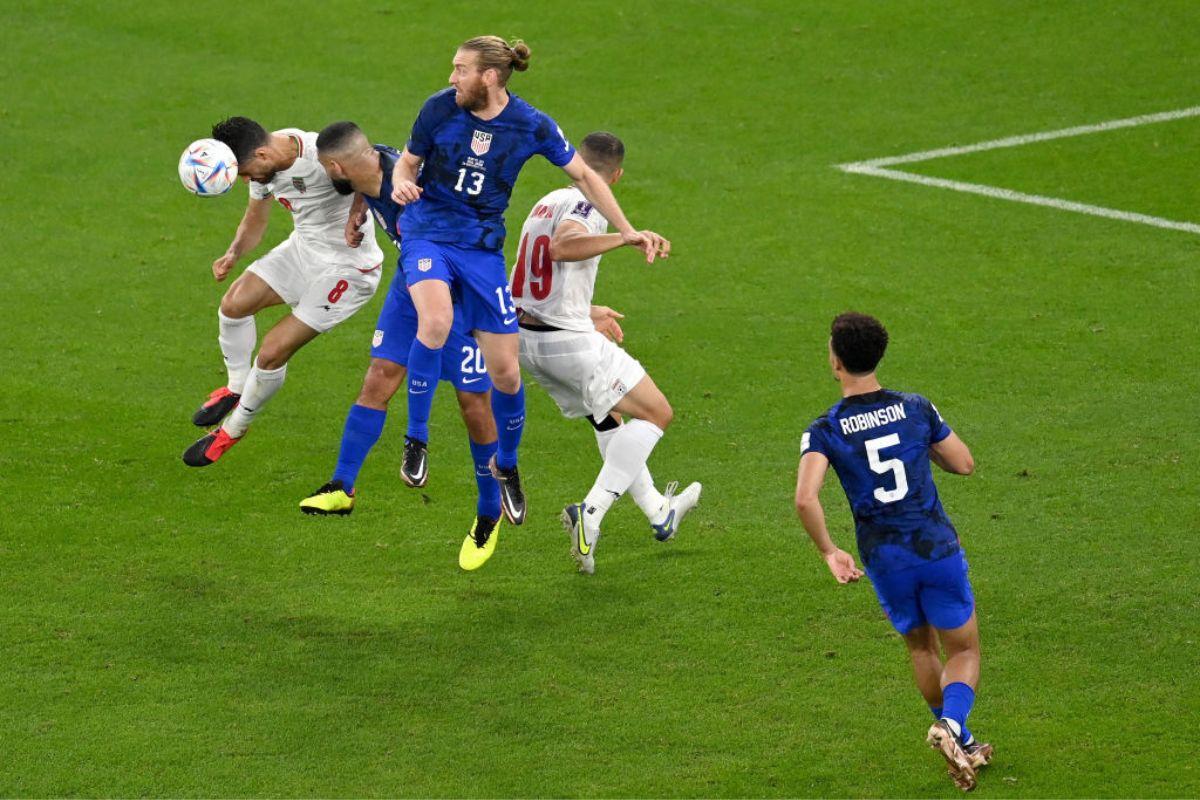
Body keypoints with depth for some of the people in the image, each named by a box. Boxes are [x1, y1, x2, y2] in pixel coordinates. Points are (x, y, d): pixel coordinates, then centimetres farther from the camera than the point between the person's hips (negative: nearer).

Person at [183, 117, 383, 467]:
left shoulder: (323, 156, -31)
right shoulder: (264, 165, -5)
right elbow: (255, 220, 10)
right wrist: (233, 255, -9)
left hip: (348, 268, -7)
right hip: (303, 250, 7)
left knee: (272, 353, -9)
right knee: (234, 303, -8)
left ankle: (234, 429, 15)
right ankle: (236, 388, 18)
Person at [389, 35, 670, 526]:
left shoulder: (531, 126, -9)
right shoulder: (439, 108, -10)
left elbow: (583, 175, 5)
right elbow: (407, 162, 6)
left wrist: (627, 231, 1)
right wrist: (401, 184, -19)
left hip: (482, 247, 1)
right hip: (427, 233, -1)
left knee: (506, 373, 1)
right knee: (436, 323, -33)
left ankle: (506, 465, 30)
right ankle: (416, 439, -13)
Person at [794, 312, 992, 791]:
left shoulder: (824, 431, -7)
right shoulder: (916, 409, -2)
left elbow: (805, 498, -22)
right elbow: (965, 464, 8)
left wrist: (829, 553, -9)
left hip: (884, 561, 1)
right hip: (937, 548, -1)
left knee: (922, 648, 24)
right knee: (964, 652, 12)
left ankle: (962, 746, 33)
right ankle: (951, 725, -17)